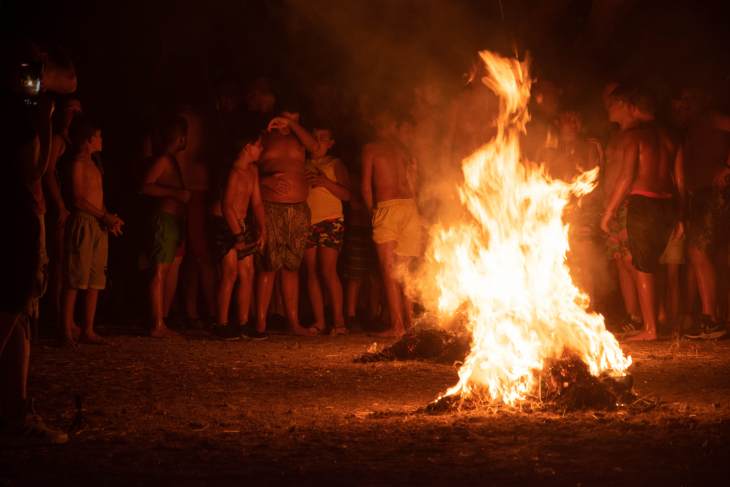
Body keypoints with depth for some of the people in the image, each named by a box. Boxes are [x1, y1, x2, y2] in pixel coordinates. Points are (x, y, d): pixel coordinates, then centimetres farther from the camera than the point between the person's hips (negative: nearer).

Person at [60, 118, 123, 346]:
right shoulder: (78, 164, -6)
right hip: (83, 224, -8)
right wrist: (105, 216, -13)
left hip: (99, 226, 8)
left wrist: (109, 218, 3)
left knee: (95, 281, 6)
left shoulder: (94, 165, 19)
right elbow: (78, 199, -13)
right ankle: (67, 330, -8)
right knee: (75, 279, -8)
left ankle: (88, 331, 8)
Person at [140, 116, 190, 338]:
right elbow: (146, 186, -19)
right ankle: (157, 326, -11)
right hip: (165, 219, -10)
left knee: (170, 274, 9)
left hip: (175, 221, 10)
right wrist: (176, 193, -21)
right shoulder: (163, 160, -9)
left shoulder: (172, 161, 20)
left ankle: (162, 323, 13)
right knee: (160, 273, -10)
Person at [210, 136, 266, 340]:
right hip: (224, 224, -9)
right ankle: (221, 324, -11)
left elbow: (256, 203, 13)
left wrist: (262, 229, 4)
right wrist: (238, 235, -21)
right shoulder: (234, 172, -17)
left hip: (241, 224, 9)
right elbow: (226, 206, -20)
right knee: (230, 273, -13)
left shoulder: (252, 170, 10)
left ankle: (243, 324, 8)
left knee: (247, 274, 4)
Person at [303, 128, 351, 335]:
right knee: (312, 272, -1)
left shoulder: (335, 165, 9)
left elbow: (346, 194, 1)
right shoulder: (303, 165, 17)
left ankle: (338, 320, -14)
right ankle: (319, 321, -1)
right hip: (306, 221, 4)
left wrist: (326, 182, -13)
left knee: (328, 270, -14)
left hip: (330, 221, -4)